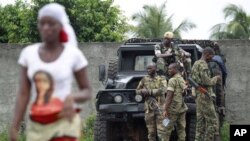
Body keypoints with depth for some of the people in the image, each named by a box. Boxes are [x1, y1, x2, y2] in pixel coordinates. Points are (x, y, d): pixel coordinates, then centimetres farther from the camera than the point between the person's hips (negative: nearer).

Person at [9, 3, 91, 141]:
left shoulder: (73, 54, -5)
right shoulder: (28, 53, 3)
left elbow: (87, 92, 2)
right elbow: (23, 94, 1)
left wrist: (72, 97, -20)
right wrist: (14, 127, -6)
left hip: (64, 124, -4)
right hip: (37, 126, 4)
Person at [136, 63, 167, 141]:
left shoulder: (162, 79, 0)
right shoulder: (144, 79, 9)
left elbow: (162, 91, -17)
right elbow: (137, 91, 14)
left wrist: (149, 91, -16)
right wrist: (143, 91, -8)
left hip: (160, 108, -3)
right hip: (149, 109, 3)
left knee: (161, 131, -7)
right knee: (151, 132, 4)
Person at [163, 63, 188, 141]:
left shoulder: (172, 80, -9)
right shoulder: (183, 80, 15)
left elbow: (169, 96, -16)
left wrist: (165, 109, -17)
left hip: (174, 108, -8)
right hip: (183, 108, 8)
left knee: (167, 129, -5)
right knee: (181, 129, 5)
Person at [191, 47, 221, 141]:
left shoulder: (196, 64, 16)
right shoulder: (203, 64, -16)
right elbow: (206, 82, -23)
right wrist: (216, 79, -5)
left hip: (198, 96, 10)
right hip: (205, 97, -10)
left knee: (201, 122, 10)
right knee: (212, 122, -7)